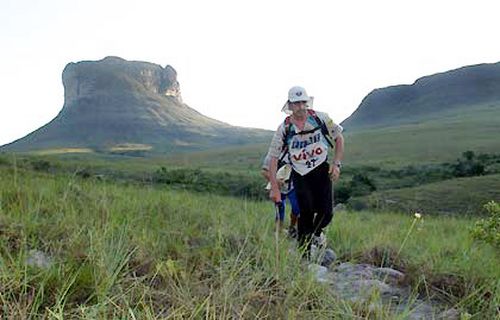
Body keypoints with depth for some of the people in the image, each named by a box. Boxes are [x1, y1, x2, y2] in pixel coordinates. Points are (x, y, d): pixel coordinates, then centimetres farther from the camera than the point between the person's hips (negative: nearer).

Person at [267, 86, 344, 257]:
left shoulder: (321, 118, -9)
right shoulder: (284, 128, -11)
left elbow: (339, 138, 5)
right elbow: (273, 158, -7)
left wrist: (336, 163, -4)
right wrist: (274, 188, -10)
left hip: (322, 171, 1)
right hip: (300, 175, -1)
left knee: (326, 213, -5)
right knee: (306, 213, -8)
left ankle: (316, 232, 31)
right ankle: (304, 254, 9)